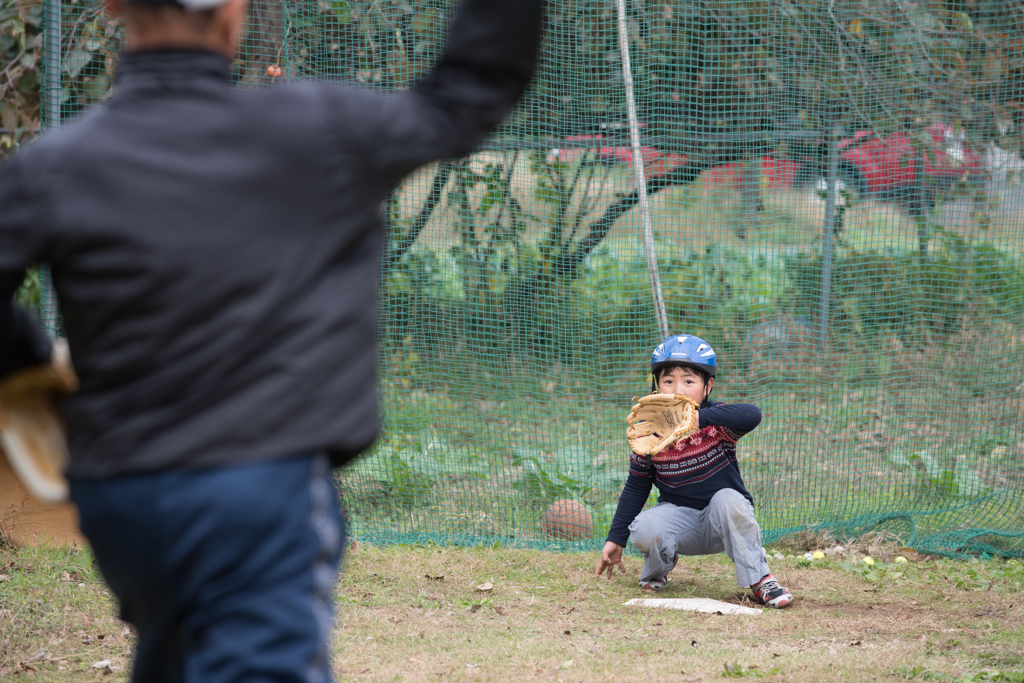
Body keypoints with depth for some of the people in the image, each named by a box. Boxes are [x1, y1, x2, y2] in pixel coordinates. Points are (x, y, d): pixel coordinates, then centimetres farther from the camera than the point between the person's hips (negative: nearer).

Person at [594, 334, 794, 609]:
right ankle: (657, 570, 8)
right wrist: (615, 540, 4)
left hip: (722, 522, -1)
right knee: (644, 529, -29)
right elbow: (636, 487, 6)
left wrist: (699, 417, -52)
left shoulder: (717, 423, -14)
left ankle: (759, 579, -21)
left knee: (728, 499, -34)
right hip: (678, 517, 1)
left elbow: (751, 415, -39)